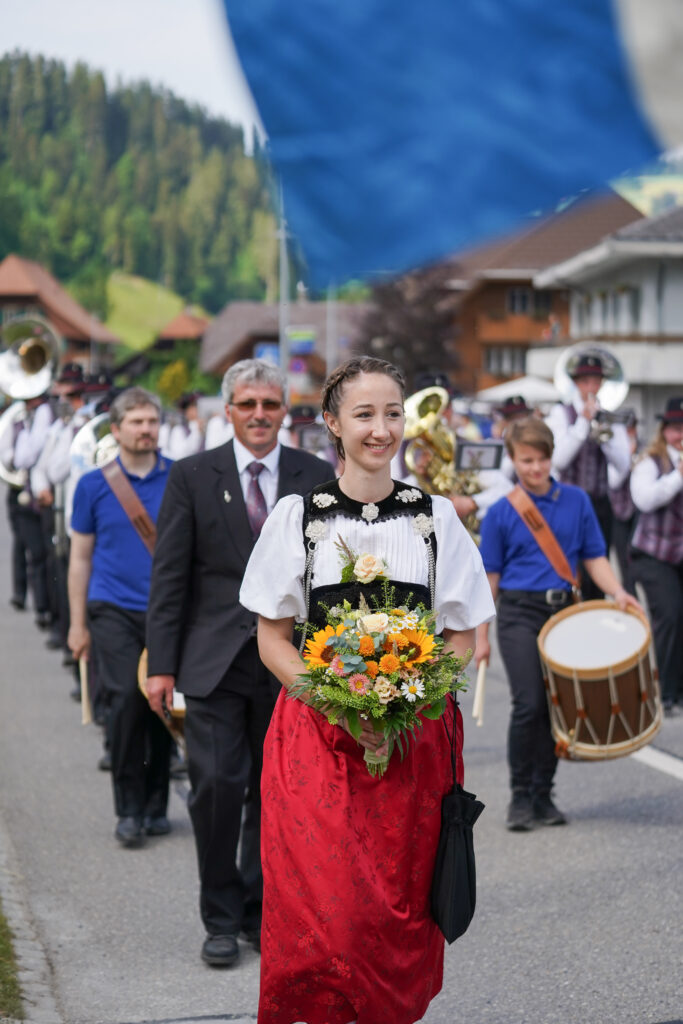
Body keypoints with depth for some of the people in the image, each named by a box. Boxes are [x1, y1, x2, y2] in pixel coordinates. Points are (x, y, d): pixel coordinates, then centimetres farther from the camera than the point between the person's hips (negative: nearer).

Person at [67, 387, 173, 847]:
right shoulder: (93, 485, 3)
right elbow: (81, 556, 9)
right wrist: (78, 623, 7)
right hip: (114, 610, -1)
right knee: (127, 698, -14)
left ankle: (156, 806, 20)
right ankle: (129, 809, -5)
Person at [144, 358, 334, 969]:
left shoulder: (317, 478, 6)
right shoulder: (192, 477, 2)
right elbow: (169, 576, 0)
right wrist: (161, 665, -5)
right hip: (214, 660, -1)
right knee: (217, 784, -8)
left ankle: (261, 912, 20)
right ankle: (221, 920, 6)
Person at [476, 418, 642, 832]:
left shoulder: (576, 501, 6)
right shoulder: (501, 513, -1)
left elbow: (594, 557, 8)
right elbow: (490, 577, 3)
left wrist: (618, 592, -10)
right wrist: (481, 637, 3)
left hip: (563, 611, 3)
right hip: (519, 613, -3)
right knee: (529, 705, -12)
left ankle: (543, 796, 16)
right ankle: (521, 797, 0)